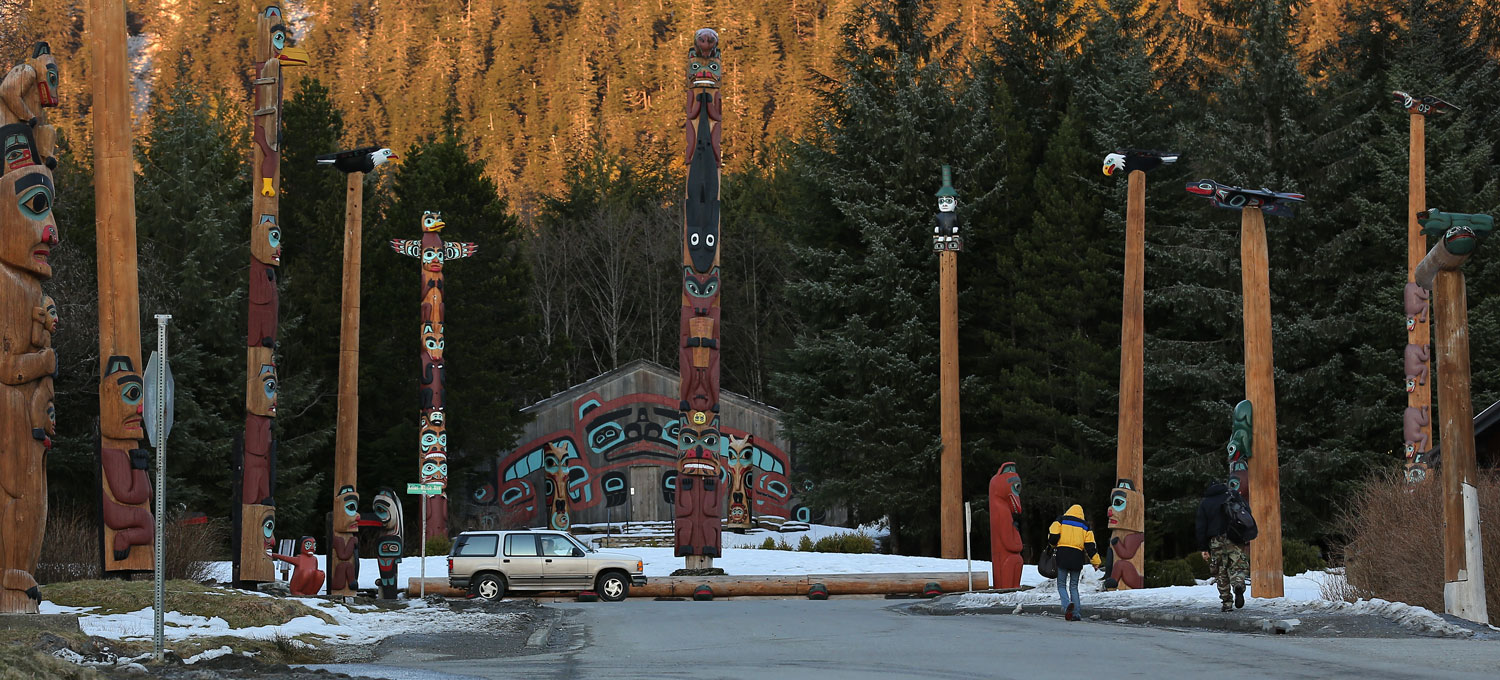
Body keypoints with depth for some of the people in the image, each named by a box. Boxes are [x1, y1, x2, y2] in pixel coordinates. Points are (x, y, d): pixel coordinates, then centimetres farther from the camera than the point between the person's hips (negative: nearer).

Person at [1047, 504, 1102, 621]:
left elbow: (1053, 536, -4)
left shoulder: (1061, 520, 7)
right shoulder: (1085, 525, 13)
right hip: (1077, 557, 2)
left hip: (1062, 556, -2)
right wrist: (1095, 561, 11)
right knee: (1073, 586, 11)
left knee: (1061, 585, 3)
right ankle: (1076, 614, 1)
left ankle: (1067, 604, -25)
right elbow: (1090, 546, 7)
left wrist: (1054, 545, 18)